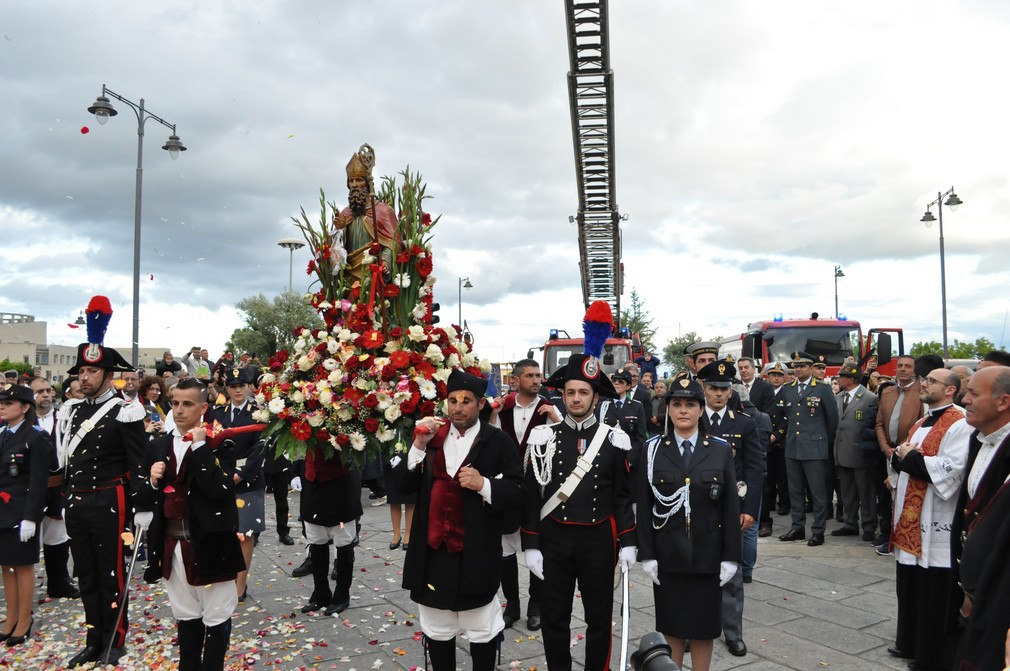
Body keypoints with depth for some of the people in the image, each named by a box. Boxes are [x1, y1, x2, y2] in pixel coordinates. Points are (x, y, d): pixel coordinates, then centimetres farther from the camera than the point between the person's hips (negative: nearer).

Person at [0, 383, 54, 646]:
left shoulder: (36, 437, -13)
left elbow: (38, 482, -15)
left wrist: (30, 517, -19)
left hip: (21, 511, -7)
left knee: (23, 565, 4)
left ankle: (24, 621, 16)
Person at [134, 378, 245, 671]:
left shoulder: (219, 444, -9)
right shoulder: (159, 446, 8)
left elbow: (219, 489, -24)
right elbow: (143, 498, 12)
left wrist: (199, 446, -22)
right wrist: (152, 481, -10)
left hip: (209, 544, -5)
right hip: (172, 545, 5)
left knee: (216, 618, 7)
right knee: (185, 616, 20)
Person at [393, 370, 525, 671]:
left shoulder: (498, 441, -5)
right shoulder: (431, 436, 6)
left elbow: (518, 494, -8)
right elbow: (403, 485, 1)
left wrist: (484, 485, -23)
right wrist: (418, 446, -12)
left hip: (476, 553, -3)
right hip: (432, 551, 4)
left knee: (482, 630, 11)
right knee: (436, 630, 18)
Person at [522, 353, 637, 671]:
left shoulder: (614, 440, -2)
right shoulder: (544, 439, -2)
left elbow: (623, 496, 1)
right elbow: (531, 496, -1)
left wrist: (627, 543, -4)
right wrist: (530, 546, -5)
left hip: (598, 540, 0)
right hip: (554, 539, 0)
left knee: (599, 615, 12)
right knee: (554, 616, 11)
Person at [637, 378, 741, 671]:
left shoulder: (721, 450, -1)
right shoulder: (653, 449, -2)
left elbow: (731, 507, -1)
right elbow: (644, 506, -3)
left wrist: (730, 557, -4)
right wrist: (647, 554, -6)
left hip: (707, 554, 0)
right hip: (668, 554, 0)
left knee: (703, 626, 12)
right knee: (671, 626, 11)